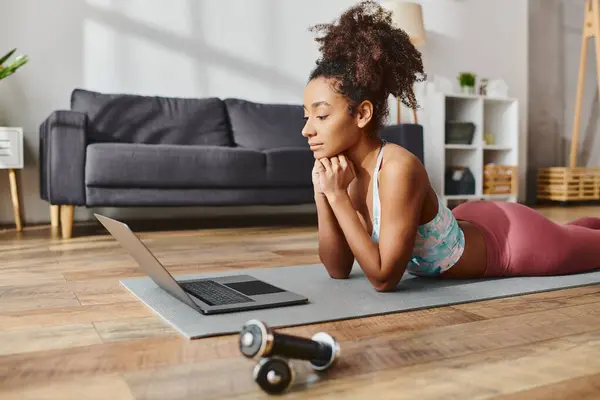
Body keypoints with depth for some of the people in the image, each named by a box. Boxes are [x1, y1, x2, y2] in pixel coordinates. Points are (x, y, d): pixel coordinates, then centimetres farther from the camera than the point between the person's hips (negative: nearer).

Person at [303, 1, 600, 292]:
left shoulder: (398, 168, -39)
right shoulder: (342, 168, -16)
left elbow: (383, 278, -37)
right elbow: (338, 269, -12)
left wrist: (337, 196, -38)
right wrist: (323, 195, -25)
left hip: (514, 240, -6)